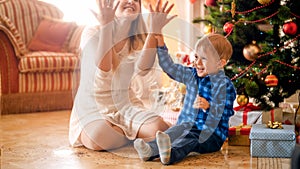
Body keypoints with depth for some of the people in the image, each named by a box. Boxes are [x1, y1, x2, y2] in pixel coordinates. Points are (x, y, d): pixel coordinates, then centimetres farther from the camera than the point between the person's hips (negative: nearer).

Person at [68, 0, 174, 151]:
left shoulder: (138, 40, 4)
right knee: (99, 138, -36)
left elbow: (142, 69, -21)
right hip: (92, 106, -2)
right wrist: (105, 25, -33)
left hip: (125, 104, 3)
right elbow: (103, 67, -27)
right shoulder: (92, 33, -6)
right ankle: (133, 132, -2)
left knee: (160, 130, -27)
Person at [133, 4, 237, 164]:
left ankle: (171, 153, -68)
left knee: (191, 136, -36)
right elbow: (168, 65, 13)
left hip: (211, 135, -5)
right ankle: (150, 149, -56)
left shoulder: (224, 84, -7)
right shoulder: (191, 75, 12)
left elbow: (226, 113, -13)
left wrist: (208, 107, -32)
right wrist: (159, 37, 9)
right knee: (176, 130, -28)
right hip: (186, 126, 5)